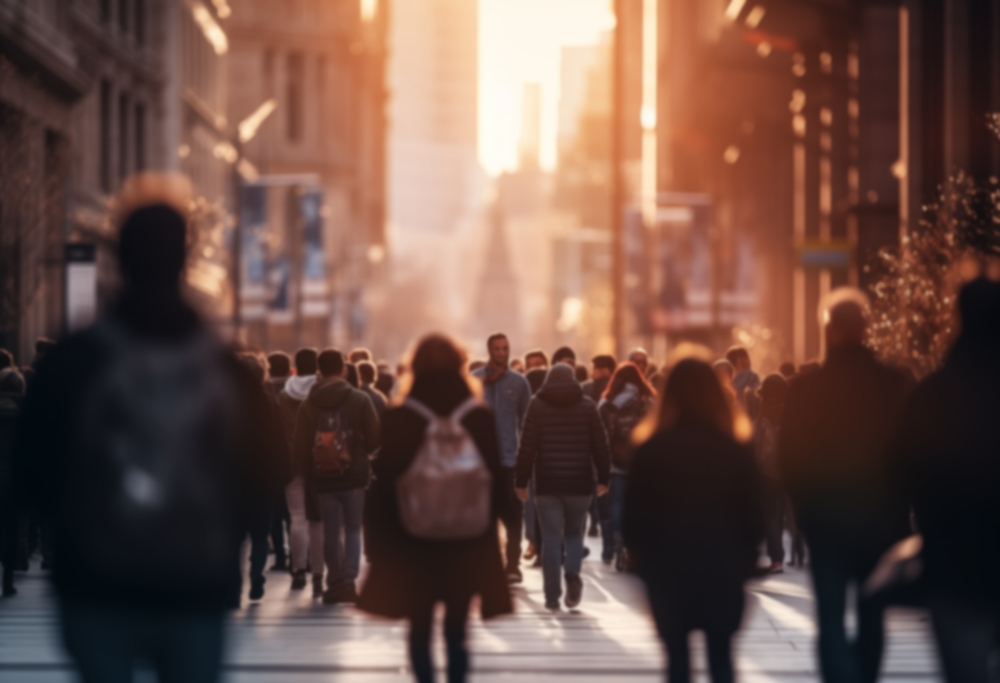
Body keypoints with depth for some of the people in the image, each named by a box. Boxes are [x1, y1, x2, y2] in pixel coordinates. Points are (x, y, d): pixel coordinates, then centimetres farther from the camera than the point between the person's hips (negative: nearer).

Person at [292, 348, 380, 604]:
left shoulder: (308, 405, -1)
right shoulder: (359, 400, -7)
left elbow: (299, 449, 0)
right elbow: (375, 439, -6)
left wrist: (309, 473, 16)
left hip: (322, 478, 1)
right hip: (354, 477, -1)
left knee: (331, 531, 10)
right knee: (353, 529, 8)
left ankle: (335, 583, 12)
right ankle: (349, 581, -5)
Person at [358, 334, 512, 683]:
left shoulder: (397, 420, -9)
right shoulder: (481, 419, -6)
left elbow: (382, 484, -5)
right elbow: (498, 484, -2)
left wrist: (377, 540, 4)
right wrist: (488, 521, 12)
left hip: (411, 543, -1)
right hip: (467, 544, 1)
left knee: (420, 628, 9)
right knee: (457, 629, 10)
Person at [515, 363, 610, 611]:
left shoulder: (537, 405, 0)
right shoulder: (587, 405, 3)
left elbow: (527, 446, -4)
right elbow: (600, 445, 2)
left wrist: (522, 481, 1)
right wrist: (603, 478, 11)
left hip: (547, 483, -1)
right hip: (579, 483, 1)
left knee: (551, 539, 3)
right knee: (574, 534, 14)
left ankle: (552, 595, -2)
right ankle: (573, 574, -13)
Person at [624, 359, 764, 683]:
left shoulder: (651, 450, -7)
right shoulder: (735, 451, -5)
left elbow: (634, 516, -3)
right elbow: (752, 516, 0)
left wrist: (643, 561, 10)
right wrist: (744, 562, 13)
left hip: (667, 568, 0)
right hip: (722, 568, 1)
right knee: (720, 656, 9)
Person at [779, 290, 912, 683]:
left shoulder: (806, 389, -9)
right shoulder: (895, 386, -6)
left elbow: (789, 458, -5)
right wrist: (899, 508, 12)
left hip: (825, 517, -2)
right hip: (881, 517, 2)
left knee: (831, 618, -3)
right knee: (872, 617, 17)